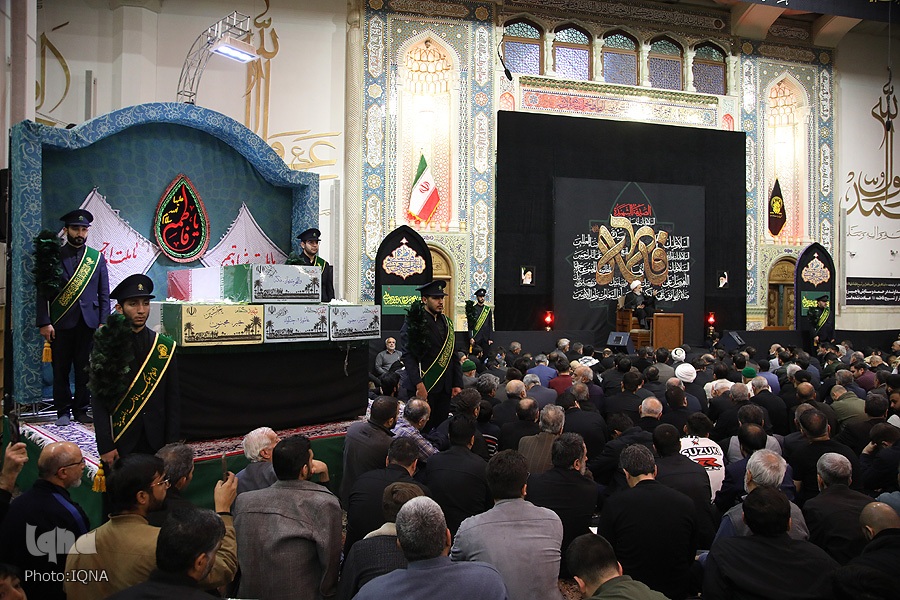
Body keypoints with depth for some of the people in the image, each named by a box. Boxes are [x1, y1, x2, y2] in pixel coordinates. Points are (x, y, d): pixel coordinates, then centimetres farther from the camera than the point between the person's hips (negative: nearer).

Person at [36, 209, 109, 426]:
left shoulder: (97, 258, 9)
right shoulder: (53, 256, 3)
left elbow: (104, 294, 8)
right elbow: (43, 292, 0)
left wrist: (103, 323, 1)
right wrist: (44, 323, -7)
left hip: (88, 322, 1)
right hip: (61, 323, -1)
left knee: (85, 369, 6)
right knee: (61, 369, 5)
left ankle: (81, 410, 16)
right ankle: (63, 411, 16)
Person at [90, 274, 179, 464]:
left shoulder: (166, 346, 2)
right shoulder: (105, 347, -3)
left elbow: (173, 399, 4)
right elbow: (98, 402, -3)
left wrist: (172, 445, 0)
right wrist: (105, 447, -8)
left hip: (156, 442, 2)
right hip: (120, 444, -1)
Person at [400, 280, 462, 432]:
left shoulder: (447, 322, 13)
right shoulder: (414, 322, -7)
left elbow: (453, 355, 15)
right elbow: (408, 356, -14)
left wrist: (457, 384, 8)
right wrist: (419, 384, -21)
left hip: (445, 388, 6)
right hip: (424, 386, -6)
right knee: (423, 430, 0)